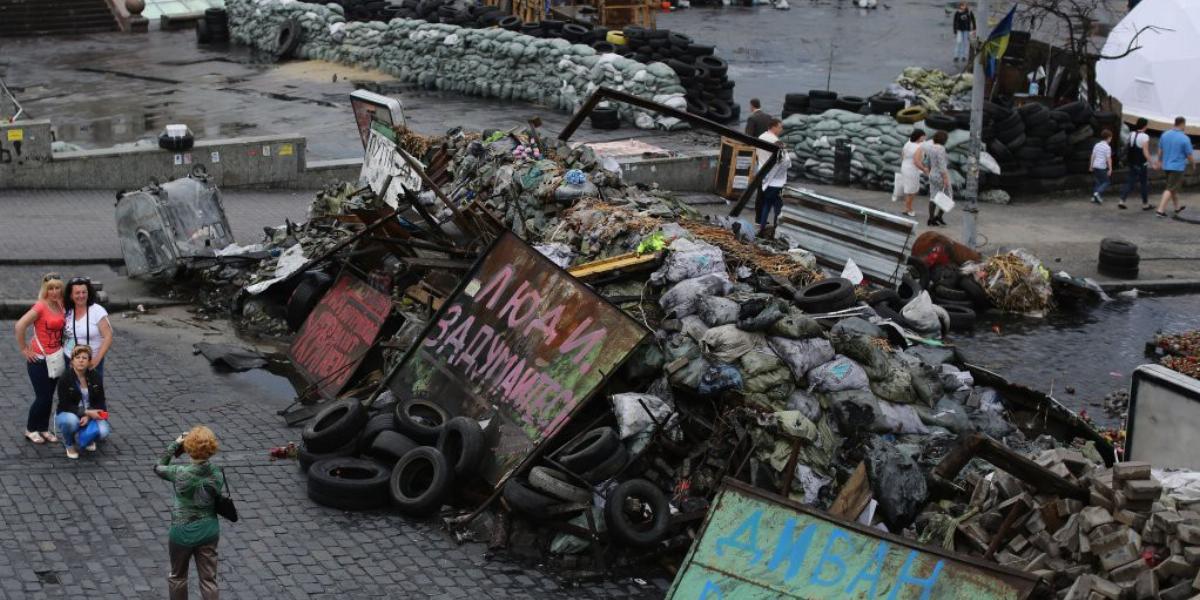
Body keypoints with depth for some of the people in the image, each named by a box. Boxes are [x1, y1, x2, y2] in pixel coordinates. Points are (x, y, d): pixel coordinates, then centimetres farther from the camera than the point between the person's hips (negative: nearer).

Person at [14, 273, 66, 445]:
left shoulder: (60, 305, 2)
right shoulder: (40, 307, -17)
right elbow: (20, 326, -24)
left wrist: (62, 347, 8)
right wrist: (24, 349, -17)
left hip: (55, 358, 6)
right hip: (39, 359, -6)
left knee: (49, 397, 13)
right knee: (43, 397, -1)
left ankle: (44, 429, 26)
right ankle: (31, 429, 17)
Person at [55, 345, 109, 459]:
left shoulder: (95, 377, -5)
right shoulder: (65, 379, -16)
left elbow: (100, 402, -2)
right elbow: (65, 406, -18)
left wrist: (88, 416, -21)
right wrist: (86, 412, -28)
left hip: (91, 414, 3)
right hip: (68, 414, -3)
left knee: (103, 432, -27)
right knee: (71, 421, -39)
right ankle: (69, 444, -5)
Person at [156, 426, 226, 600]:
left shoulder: (180, 473, -21)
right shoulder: (217, 475, -12)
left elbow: (158, 468, -2)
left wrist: (174, 445, 2)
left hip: (183, 532, -2)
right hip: (209, 531, 2)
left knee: (178, 576, 20)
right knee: (208, 579, 8)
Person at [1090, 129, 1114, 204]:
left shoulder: (1097, 145, 8)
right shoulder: (1107, 147, -11)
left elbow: (1093, 156, 11)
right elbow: (1108, 159, -14)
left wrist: (1091, 166, 18)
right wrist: (1110, 169, -12)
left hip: (1095, 166, 7)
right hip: (1102, 167, -7)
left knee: (1099, 181, 17)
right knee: (1106, 182, 2)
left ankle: (1094, 197, 14)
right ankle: (1098, 193, -17)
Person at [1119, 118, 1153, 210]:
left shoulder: (1131, 135, 4)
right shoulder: (1144, 137, -16)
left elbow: (1127, 149, 11)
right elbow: (1145, 152, -20)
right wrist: (1152, 163, -15)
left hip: (1132, 164, 6)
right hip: (1142, 165, -6)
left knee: (1130, 182, 9)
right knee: (1144, 184, 8)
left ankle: (1122, 201, -4)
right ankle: (1145, 204, 17)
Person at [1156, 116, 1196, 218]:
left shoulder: (1165, 135, -1)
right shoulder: (1185, 139, -16)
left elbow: (1160, 150, 9)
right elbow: (1189, 155, -9)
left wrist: (1160, 161, 24)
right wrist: (1193, 163, 11)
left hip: (1166, 166, 6)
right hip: (1178, 167, -6)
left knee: (1174, 187, 21)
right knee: (1170, 189, -4)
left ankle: (1177, 207, 34)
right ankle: (1160, 210, -10)